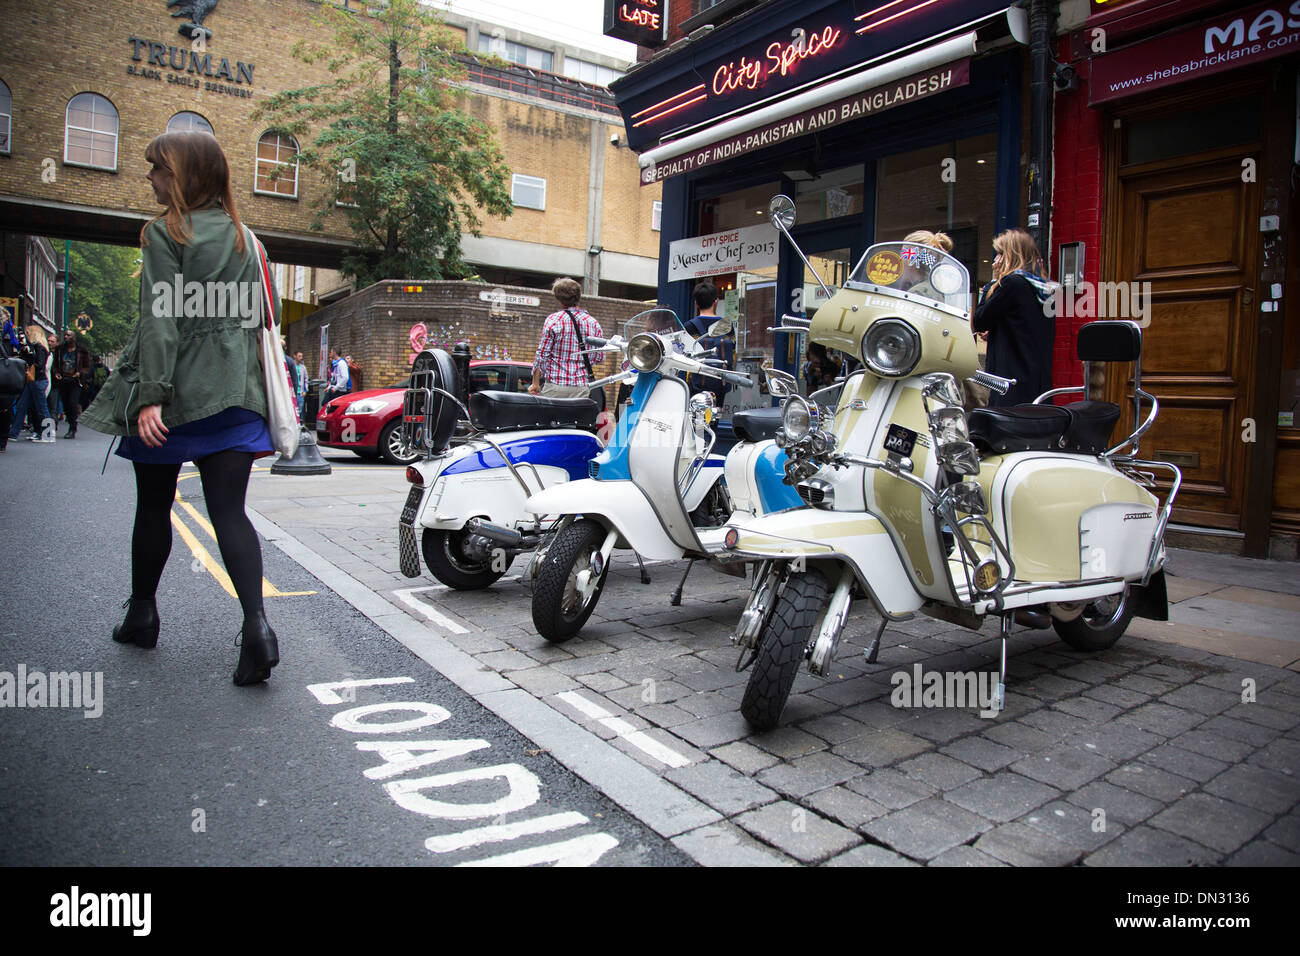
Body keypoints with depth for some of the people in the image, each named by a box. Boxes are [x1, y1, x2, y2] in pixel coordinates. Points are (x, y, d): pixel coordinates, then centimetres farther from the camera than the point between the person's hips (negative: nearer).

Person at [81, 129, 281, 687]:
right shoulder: (245, 238, 12)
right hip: (234, 393, 4)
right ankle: (256, 623, -19)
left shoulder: (164, 234, -4)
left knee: (153, 508, 13)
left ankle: (142, 615, 29)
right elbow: (268, 312, 14)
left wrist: (149, 395, -16)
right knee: (229, 511, -2)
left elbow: (159, 321, -13)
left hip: (175, 392, -4)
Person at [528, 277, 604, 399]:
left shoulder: (553, 319, -4)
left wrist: (535, 383, 3)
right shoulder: (593, 323, 5)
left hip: (555, 386, -3)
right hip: (582, 387, 3)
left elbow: (542, 354, -4)